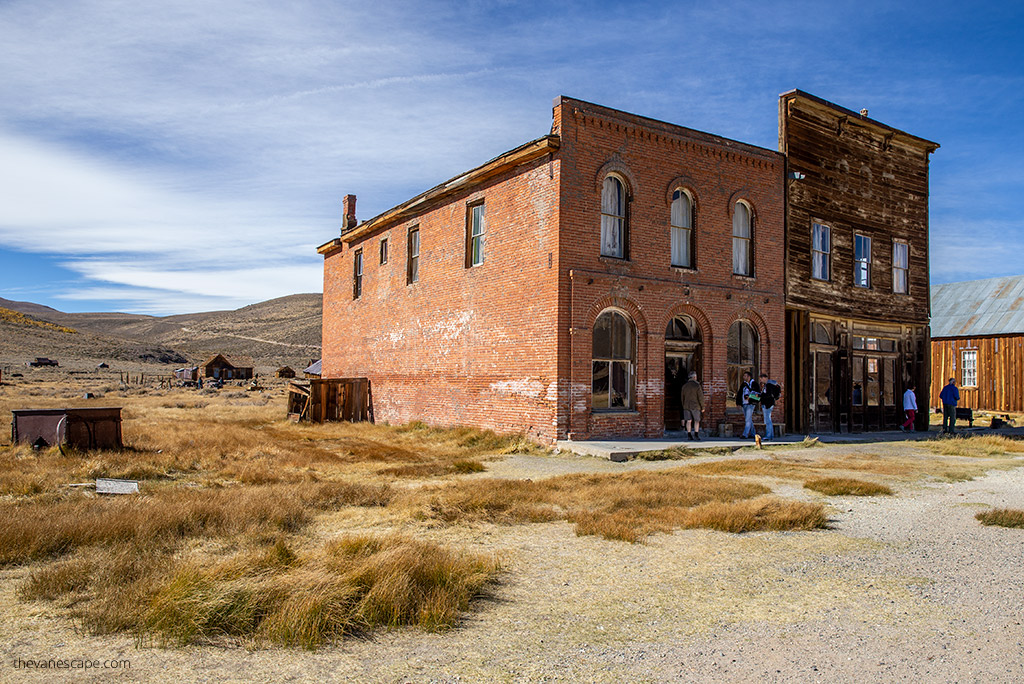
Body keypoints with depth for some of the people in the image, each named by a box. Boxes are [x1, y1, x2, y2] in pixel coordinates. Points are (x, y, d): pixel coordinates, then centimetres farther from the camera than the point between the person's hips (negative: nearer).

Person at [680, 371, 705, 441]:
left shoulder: (684, 386, 6)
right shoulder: (697, 386, -10)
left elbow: (682, 397, 12)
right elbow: (701, 397, -10)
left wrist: (684, 406, 21)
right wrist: (702, 407, -2)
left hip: (686, 406, 4)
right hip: (695, 406, -4)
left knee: (689, 421, 6)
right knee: (696, 421, 3)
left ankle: (689, 435, 5)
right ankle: (696, 435, -4)